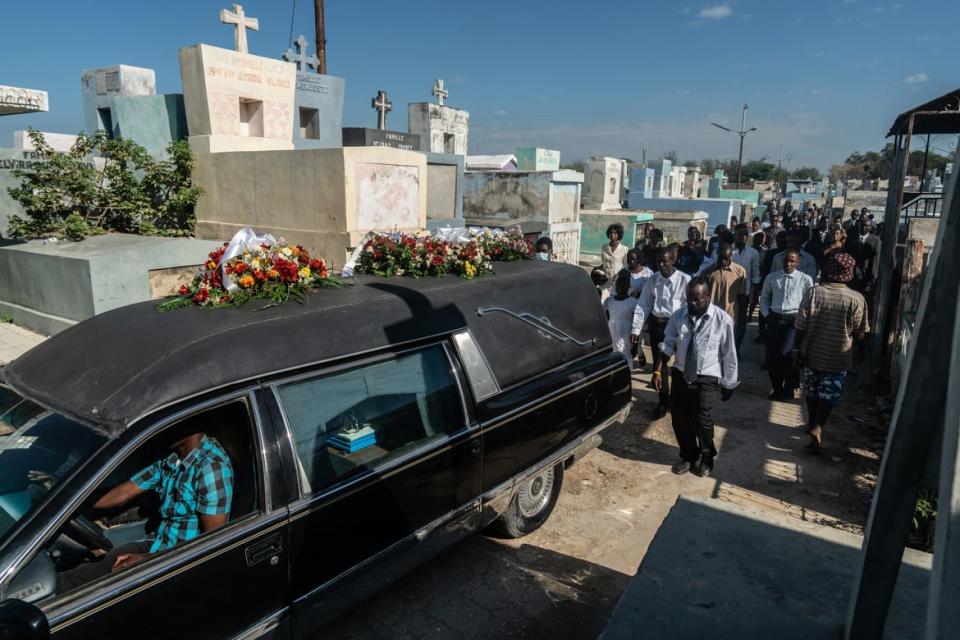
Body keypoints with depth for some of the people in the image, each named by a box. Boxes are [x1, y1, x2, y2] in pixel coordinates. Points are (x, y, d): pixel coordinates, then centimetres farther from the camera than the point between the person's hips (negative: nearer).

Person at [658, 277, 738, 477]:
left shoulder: (722, 320, -12)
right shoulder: (678, 316, -4)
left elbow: (729, 355, -6)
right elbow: (668, 345, 3)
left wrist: (728, 384, -1)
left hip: (707, 378, -3)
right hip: (681, 374, 3)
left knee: (702, 419, -6)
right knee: (679, 416, 7)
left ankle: (707, 457, 25)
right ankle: (688, 455, 33)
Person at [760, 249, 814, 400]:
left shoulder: (806, 279, -1)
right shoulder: (772, 277, 8)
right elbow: (764, 298, 16)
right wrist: (766, 315, 5)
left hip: (794, 320, -4)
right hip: (774, 318, 4)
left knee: (784, 354, -13)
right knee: (771, 355, 7)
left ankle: (789, 388, 10)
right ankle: (776, 387, 26)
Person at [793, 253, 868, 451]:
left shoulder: (813, 293, -12)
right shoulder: (856, 299, -13)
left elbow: (801, 327, -11)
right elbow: (860, 335, -7)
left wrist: (796, 349, 0)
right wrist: (845, 333, 13)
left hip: (812, 353, 1)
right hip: (838, 358, -1)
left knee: (812, 391, 19)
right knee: (829, 394, 11)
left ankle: (811, 424, 34)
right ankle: (817, 427, -4)